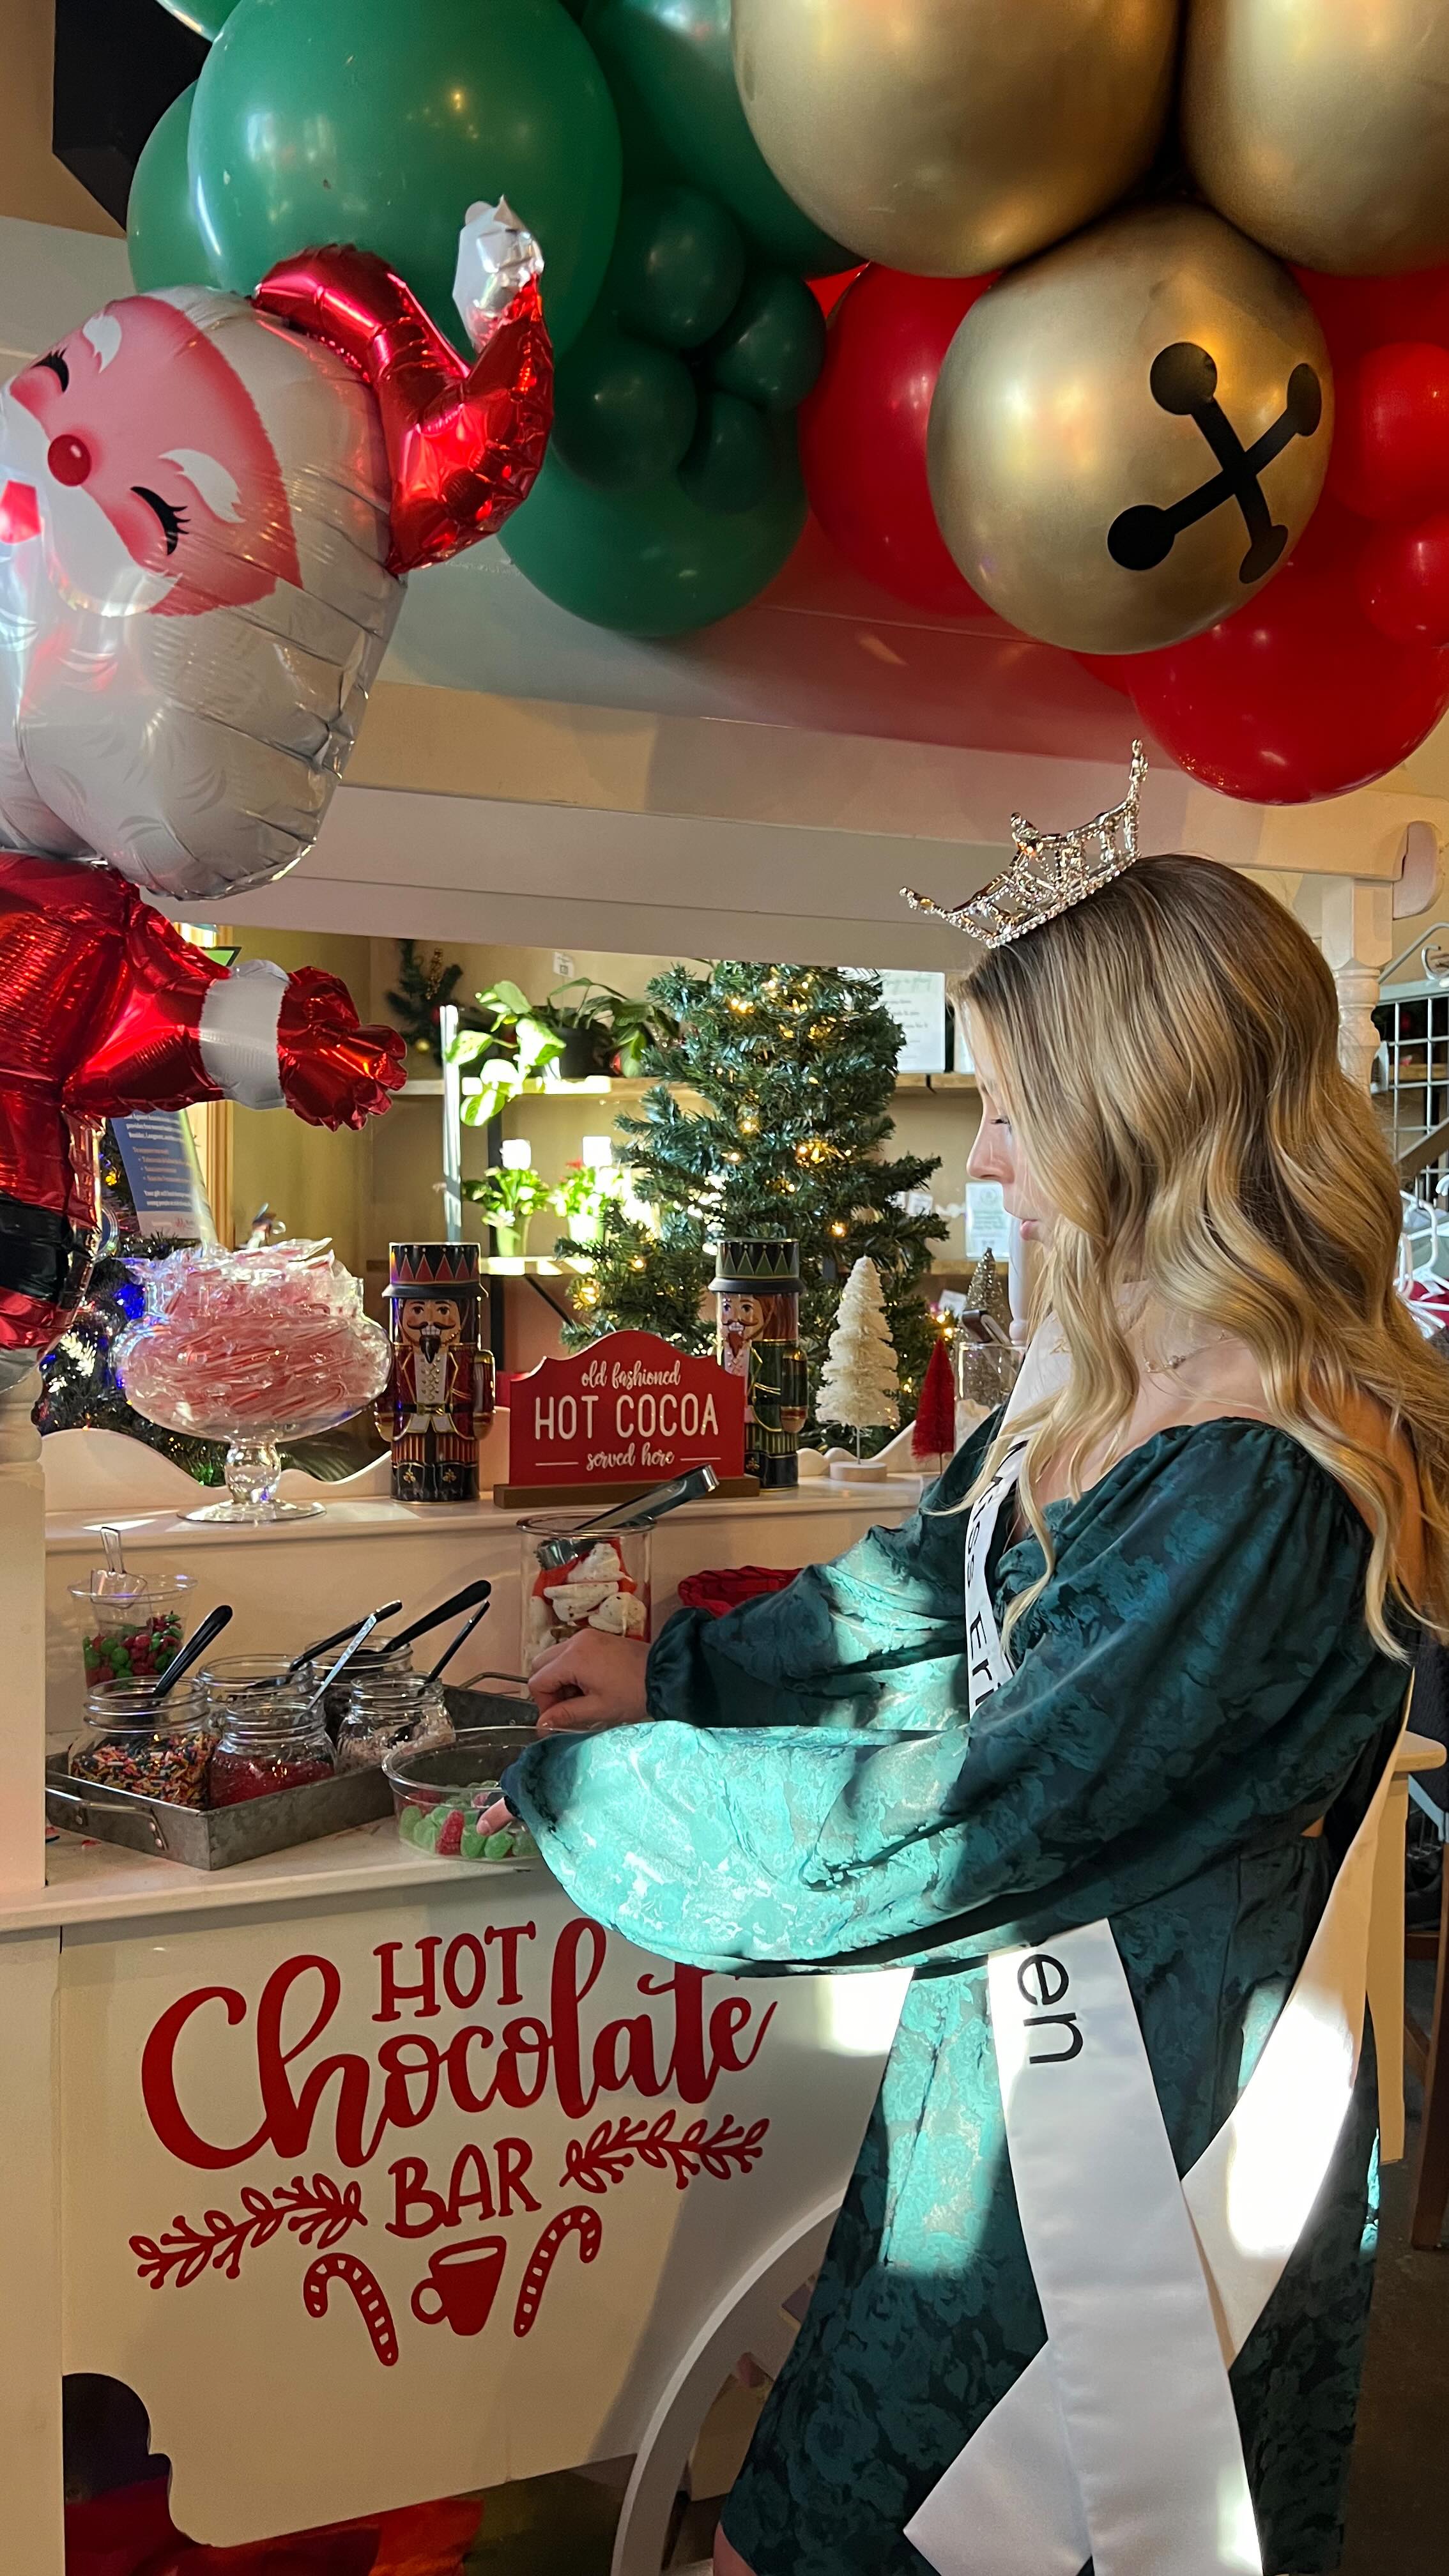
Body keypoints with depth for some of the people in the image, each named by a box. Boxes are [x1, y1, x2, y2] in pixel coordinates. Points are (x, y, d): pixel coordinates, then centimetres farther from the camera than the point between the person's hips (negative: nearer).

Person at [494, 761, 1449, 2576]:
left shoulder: (1267, 1493, -31)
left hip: (1140, 2127, -7)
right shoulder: (1107, 1371, -1)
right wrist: (669, 1671, 8)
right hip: (1009, 2036, 8)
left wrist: (568, 1780, -18)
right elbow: (933, 1581, 12)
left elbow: (962, 1822, -28)